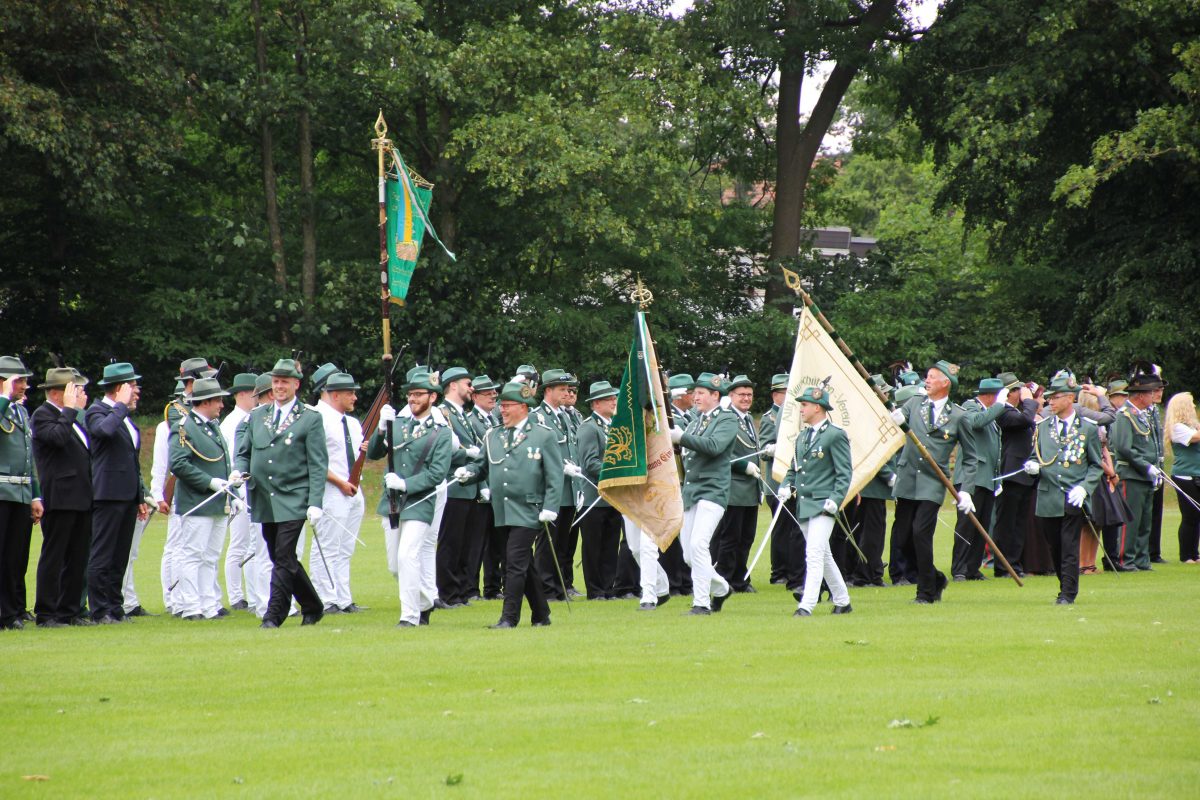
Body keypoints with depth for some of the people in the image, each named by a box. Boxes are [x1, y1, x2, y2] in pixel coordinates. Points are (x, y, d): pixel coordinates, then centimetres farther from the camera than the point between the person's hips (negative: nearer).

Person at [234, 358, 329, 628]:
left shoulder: (311, 419, -1)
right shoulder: (256, 416, 13)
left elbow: (318, 466, -4)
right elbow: (244, 452, 18)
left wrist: (315, 503, -12)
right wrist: (239, 472, -5)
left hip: (293, 501, -5)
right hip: (264, 501, 5)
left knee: (283, 558, -10)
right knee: (281, 559, 10)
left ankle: (273, 616, -6)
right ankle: (312, 607, 25)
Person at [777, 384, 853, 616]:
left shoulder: (836, 435, -7)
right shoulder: (802, 437, 17)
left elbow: (844, 473, -9)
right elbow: (794, 469, 23)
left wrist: (835, 500, -18)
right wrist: (786, 487, 4)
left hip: (823, 505, -8)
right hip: (803, 505, 8)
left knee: (814, 554, -16)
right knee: (823, 556, 14)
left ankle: (806, 606, -20)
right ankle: (842, 601, 25)